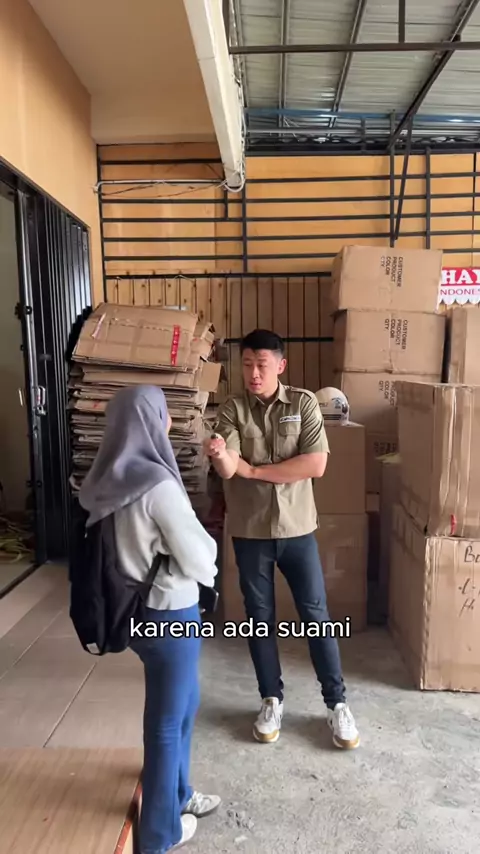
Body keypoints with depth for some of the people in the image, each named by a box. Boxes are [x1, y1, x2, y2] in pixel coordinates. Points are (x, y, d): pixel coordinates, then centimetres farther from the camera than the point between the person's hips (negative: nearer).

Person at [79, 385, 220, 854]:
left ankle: (177, 793, 47)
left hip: (136, 606, 8)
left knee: (183, 702, 27)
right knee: (166, 718, 12)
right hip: (168, 613, -8)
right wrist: (206, 550, 0)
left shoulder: (111, 477, 0)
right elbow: (197, 557, -19)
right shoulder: (156, 484, -27)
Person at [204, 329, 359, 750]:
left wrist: (252, 469, -15)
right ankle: (272, 699, 31)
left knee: (316, 614, 8)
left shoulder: (304, 403, -5)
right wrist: (221, 456, -43)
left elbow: (316, 465, -16)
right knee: (260, 617, 12)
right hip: (250, 531, 1)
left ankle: (337, 702, 26)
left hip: (297, 528, 0)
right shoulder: (231, 410, -5)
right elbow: (227, 470, -19)